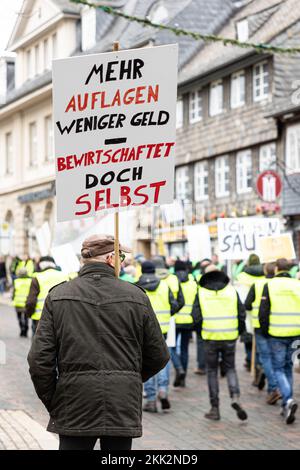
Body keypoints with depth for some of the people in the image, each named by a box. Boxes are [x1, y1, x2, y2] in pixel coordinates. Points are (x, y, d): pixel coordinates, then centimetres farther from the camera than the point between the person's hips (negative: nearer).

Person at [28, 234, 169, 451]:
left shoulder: (58, 297, 0)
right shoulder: (136, 297, 0)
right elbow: (159, 356, 6)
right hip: (124, 410, 0)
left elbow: (39, 358, -4)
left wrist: (52, 403, 8)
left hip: (74, 409, 0)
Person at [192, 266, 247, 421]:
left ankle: (215, 408, 11)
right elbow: (241, 314, 1)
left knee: (212, 371, 10)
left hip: (210, 338, -1)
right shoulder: (232, 291, 4)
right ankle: (235, 397, -8)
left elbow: (196, 317, -5)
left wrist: (201, 332, 13)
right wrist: (239, 332, 15)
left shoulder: (201, 293, 0)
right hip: (230, 338, 1)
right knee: (230, 369, 16)